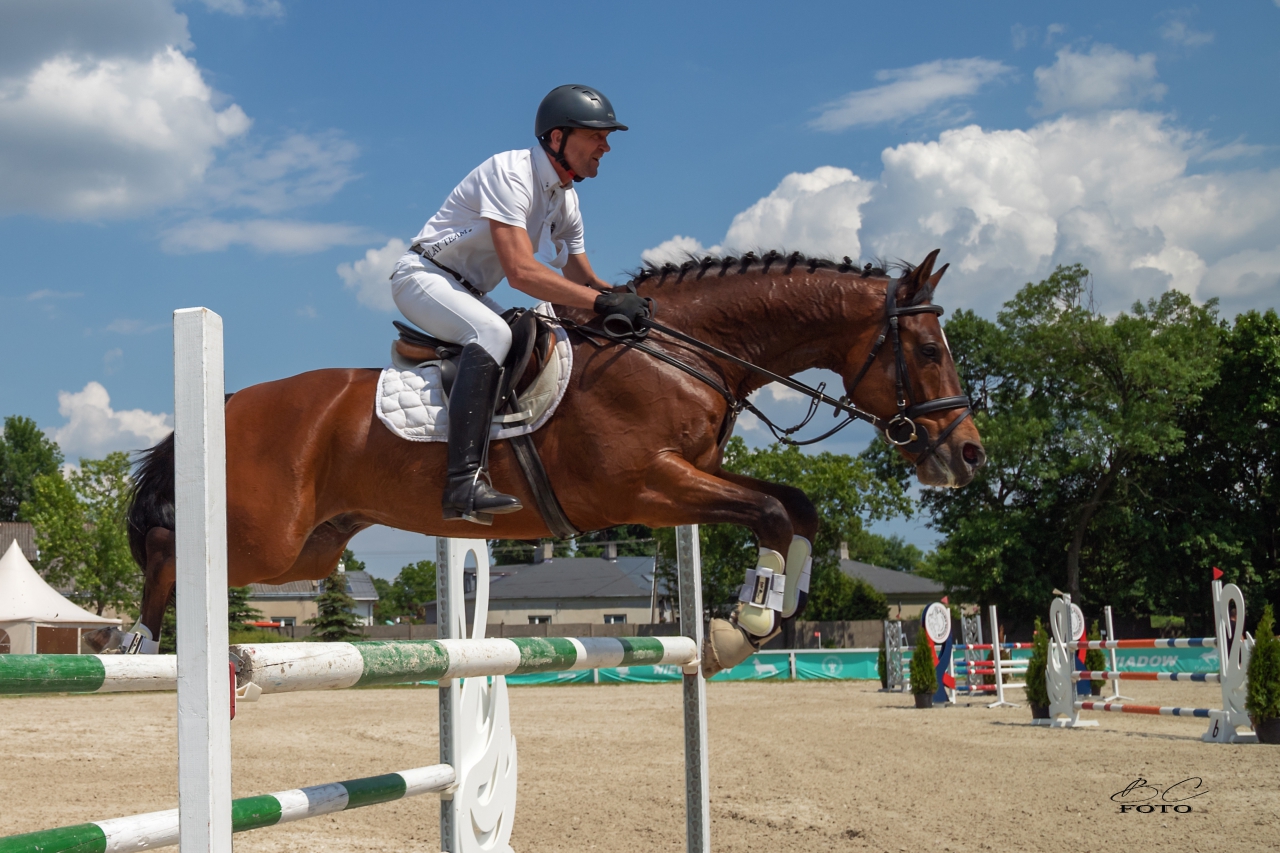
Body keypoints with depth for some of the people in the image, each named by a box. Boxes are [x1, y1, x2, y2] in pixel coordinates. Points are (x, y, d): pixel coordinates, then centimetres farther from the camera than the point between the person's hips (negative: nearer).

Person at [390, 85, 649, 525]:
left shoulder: (566, 200, 6)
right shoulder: (510, 173, -22)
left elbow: (584, 279, 15)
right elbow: (521, 272, -33)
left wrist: (625, 299, -6)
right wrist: (603, 301, -35)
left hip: (468, 293, 10)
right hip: (423, 277, -10)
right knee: (493, 333, -34)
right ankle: (465, 482, -45)